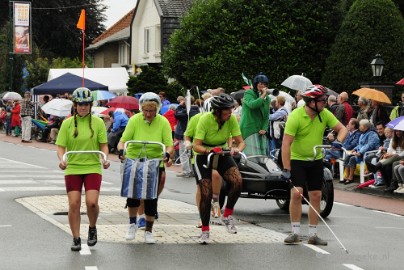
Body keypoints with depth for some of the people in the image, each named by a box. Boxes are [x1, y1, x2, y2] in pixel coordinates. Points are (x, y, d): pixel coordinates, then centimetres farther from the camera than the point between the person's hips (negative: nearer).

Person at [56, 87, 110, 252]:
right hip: (72, 168, 1)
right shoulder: (67, 123, 1)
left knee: (92, 202, -13)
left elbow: (103, 145, 4)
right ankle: (76, 239, 10)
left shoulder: (98, 122, 1)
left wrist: (105, 158, -14)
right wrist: (61, 159, -18)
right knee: (74, 204, -2)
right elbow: (61, 146, 1)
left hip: (93, 167, -1)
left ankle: (92, 229, 16)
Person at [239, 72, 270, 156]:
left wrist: (264, 129, 0)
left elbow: (267, 116, 14)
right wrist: (263, 95, -18)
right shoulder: (248, 94, -1)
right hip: (249, 129, -6)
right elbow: (252, 104, -23)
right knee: (252, 157, -15)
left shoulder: (267, 98, 17)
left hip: (260, 131, 6)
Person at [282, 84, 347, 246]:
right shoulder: (296, 116, -21)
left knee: (316, 196, 4)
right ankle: (295, 233, -7)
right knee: (296, 193, -16)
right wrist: (286, 169, -28)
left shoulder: (325, 114, -6)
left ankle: (313, 234, 12)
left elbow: (342, 129, 0)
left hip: (316, 160, 5)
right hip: (297, 159, -5)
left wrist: (338, 141, -24)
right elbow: (286, 143, -23)